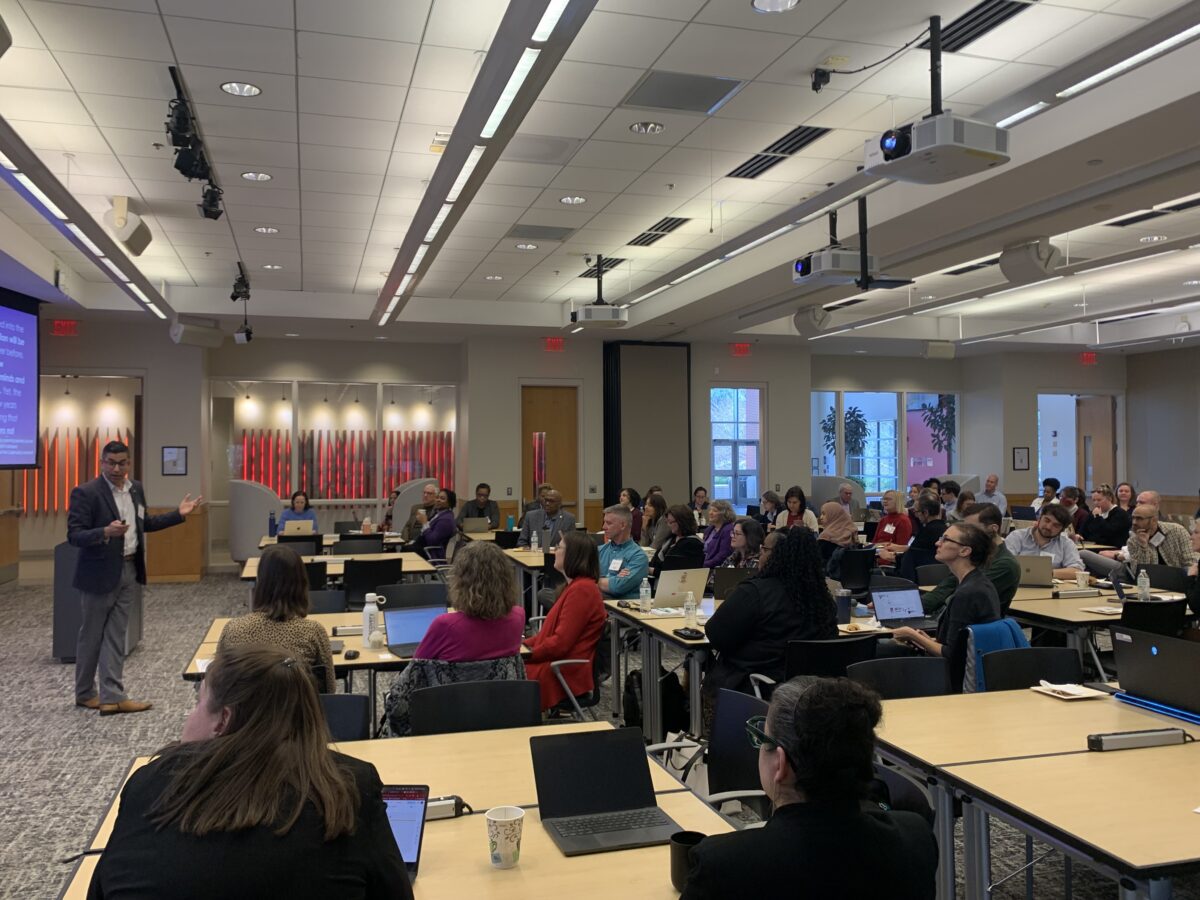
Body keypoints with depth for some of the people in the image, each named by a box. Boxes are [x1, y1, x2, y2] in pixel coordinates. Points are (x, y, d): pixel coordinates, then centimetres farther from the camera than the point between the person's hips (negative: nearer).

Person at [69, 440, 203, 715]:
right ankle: (85, 693, 26)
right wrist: (106, 532, -35)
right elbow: (74, 535, -18)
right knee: (91, 635, 10)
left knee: (116, 636, 7)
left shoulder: (136, 488, 6)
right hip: (100, 572, -6)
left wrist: (178, 514, 11)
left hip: (129, 570, 6)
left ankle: (112, 697, 10)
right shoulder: (85, 492, -14)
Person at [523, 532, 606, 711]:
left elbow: (561, 643, -19)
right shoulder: (575, 585, 17)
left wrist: (527, 654, -9)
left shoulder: (582, 589, -17)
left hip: (566, 674, -10)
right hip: (556, 664, 10)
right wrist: (524, 644, 9)